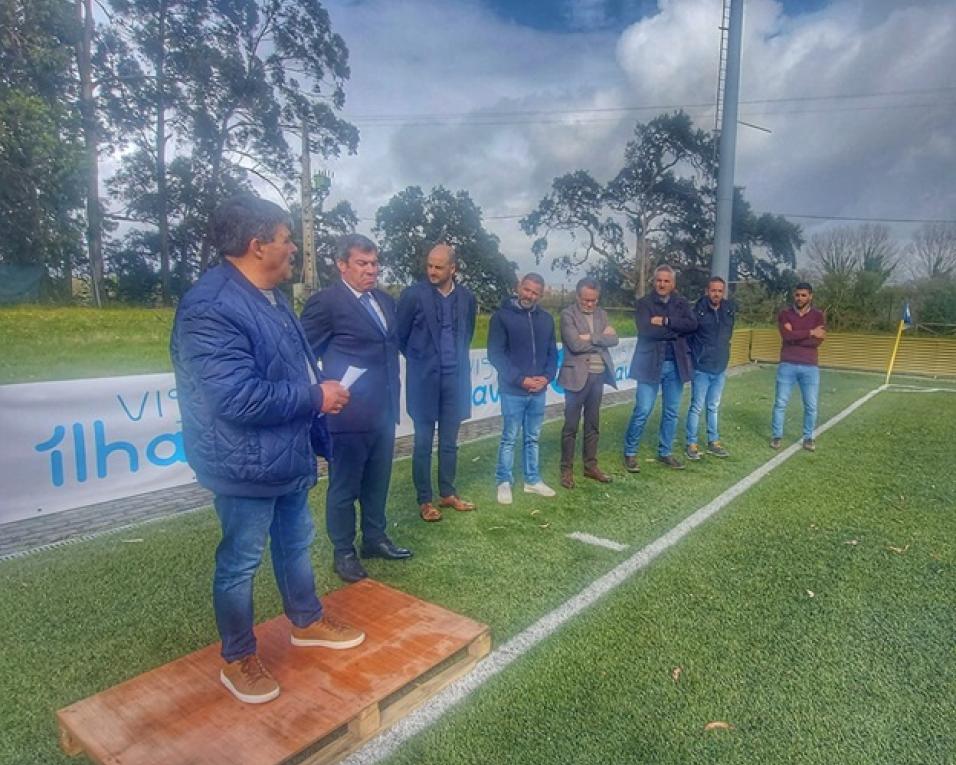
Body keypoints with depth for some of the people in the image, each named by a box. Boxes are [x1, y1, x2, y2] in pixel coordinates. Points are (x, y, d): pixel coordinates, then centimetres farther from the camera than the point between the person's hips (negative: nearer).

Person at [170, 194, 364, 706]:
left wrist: (322, 391, 5)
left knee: (296, 543, 23)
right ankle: (238, 660, 29)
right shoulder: (211, 308, -25)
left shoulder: (268, 297, 9)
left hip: (289, 458, 10)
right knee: (240, 562, 9)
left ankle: (306, 622, 44)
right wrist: (316, 397, -21)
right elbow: (239, 398, -32)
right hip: (247, 467, -9)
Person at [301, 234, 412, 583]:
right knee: (344, 488, 8)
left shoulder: (385, 301, 11)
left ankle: (375, 539, 36)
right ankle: (343, 552, 24)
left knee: (377, 483, 19)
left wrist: (393, 398, 16)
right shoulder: (325, 302, -12)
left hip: (384, 411, 7)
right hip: (349, 412, -7)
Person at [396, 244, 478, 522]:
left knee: (449, 442, 13)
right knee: (424, 443, 4)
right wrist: (418, 361, 10)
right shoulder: (413, 294, -9)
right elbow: (400, 335, 1)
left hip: (455, 378, 4)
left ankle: (448, 494, 26)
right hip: (425, 379, -3)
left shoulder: (467, 297, 3)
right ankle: (424, 501, 14)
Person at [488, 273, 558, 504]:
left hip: (538, 391, 5)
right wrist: (521, 379, -16)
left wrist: (547, 377, -7)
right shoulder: (502, 316, -7)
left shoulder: (546, 319, 8)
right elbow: (495, 354, -11)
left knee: (533, 438, 14)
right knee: (509, 438, 3)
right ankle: (504, 482, 15)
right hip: (513, 391, -5)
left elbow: (552, 352, 12)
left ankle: (532, 480, 25)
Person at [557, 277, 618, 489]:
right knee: (571, 425, 2)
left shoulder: (601, 313, 11)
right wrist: (601, 337, -7)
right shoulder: (568, 314, -7)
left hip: (598, 375, 6)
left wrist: (591, 338, -13)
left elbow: (613, 339, 0)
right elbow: (575, 344, -18)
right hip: (577, 376, -5)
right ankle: (567, 469, 11)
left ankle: (590, 466, 24)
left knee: (593, 424, 13)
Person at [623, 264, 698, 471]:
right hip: (651, 364, -4)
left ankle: (665, 453, 25)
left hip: (675, 365, 4)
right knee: (642, 411, -4)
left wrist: (666, 321, -17)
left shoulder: (682, 303, 9)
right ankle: (630, 453, 10)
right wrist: (676, 330, -12)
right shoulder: (644, 303, -2)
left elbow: (692, 324, -9)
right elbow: (646, 330, -18)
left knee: (671, 412, 11)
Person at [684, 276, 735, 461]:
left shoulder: (729, 309, 3)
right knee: (696, 407, 0)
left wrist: (723, 353, 16)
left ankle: (713, 442, 24)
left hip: (720, 367, 5)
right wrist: (693, 356, -4)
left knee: (714, 407, 14)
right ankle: (691, 444, 9)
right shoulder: (698, 310, -12)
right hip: (701, 368, -5)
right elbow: (687, 334, -7)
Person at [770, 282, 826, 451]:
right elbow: (786, 336, -16)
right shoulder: (785, 314, 2)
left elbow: (818, 341, -11)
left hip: (810, 367, 1)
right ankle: (777, 436, 15)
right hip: (787, 365, -1)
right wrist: (810, 332, -16)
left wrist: (795, 336, -13)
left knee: (811, 405, 5)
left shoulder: (818, 316, 3)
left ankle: (808, 437, 20)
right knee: (780, 402, 3)